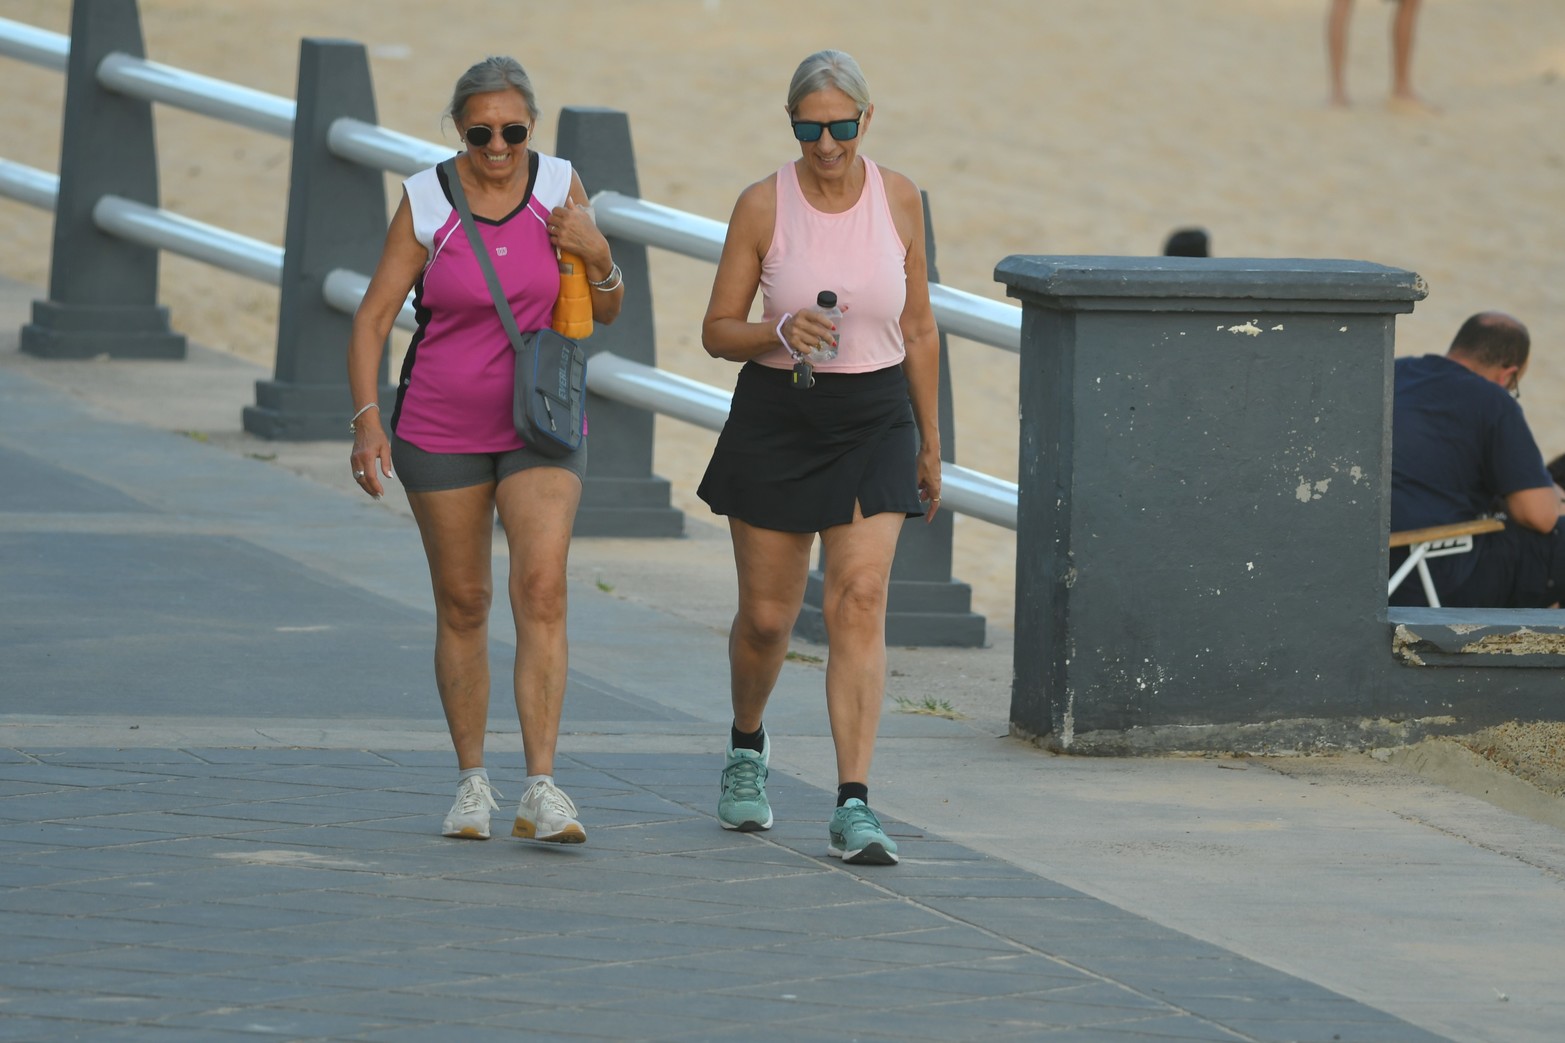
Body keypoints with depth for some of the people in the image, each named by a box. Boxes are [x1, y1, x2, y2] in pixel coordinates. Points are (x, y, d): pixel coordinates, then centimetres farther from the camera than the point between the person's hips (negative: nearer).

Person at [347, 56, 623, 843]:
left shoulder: (558, 186, -4)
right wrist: (367, 418, -20)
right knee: (461, 603, 8)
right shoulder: (426, 202, -10)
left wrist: (597, 254, -17)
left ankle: (541, 791, -20)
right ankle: (472, 782, 23)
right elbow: (373, 318, -8)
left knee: (542, 588, -16)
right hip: (441, 429, 0)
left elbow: (605, 312, 4)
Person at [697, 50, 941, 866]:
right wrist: (781, 330, -23)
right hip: (776, 420, -1)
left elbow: (919, 330, 9)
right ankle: (746, 746, 40)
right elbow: (718, 332, -2)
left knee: (860, 602, -14)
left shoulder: (898, 199, -1)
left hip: (874, 421, 1)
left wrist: (930, 441, 12)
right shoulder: (763, 206, -7)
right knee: (766, 615, 8)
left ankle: (853, 808, -16)